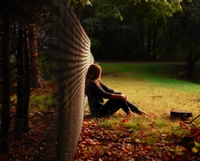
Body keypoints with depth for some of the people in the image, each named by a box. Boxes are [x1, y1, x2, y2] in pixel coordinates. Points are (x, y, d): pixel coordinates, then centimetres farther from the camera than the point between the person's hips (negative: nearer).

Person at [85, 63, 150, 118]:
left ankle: (138, 111, 11)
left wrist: (121, 94, 0)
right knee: (119, 99, -16)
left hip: (101, 108, 9)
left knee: (121, 99, 6)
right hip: (98, 112, -9)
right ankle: (129, 112, 0)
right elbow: (105, 95, -22)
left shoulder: (97, 81, 13)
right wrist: (119, 96, -16)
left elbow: (108, 90, 13)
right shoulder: (92, 83, -18)